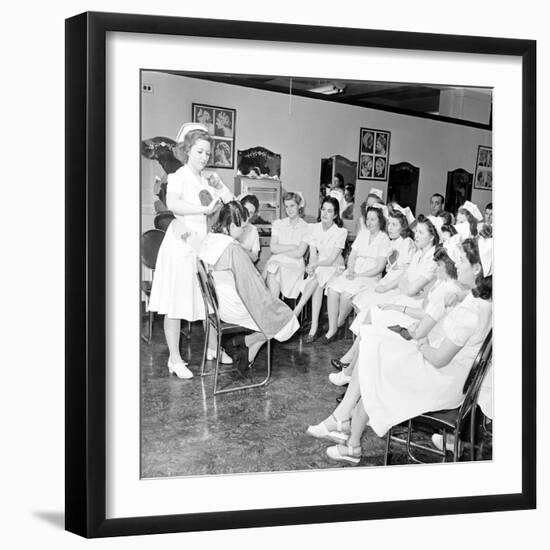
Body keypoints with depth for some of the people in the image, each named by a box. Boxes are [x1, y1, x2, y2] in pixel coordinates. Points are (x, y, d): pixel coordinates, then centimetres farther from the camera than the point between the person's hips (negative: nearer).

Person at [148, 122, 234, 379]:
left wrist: (220, 187, 1)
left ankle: (213, 347, 27)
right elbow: (172, 203, -26)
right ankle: (174, 359, 7)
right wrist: (204, 209, -24)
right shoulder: (179, 176, -5)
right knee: (175, 304, -2)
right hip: (182, 244, -7)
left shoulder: (206, 181, 15)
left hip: (204, 245, 7)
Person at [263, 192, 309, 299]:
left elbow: (299, 253, -4)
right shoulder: (278, 224, 17)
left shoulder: (306, 228, 6)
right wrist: (293, 246, -4)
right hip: (276, 261, 3)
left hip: (294, 265, -3)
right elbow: (273, 247, 3)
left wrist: (279, 249, -1)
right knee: (271, 269, -33)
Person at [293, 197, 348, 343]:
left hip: (334, 267, -2)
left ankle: (297, 310, -31)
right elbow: (313, 254, -5)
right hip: (317, 267, 2)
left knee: (318, 278, -34)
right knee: (317, 284, -30)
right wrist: (311, 267, -25)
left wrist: (316, 265, -28)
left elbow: (332, 259, -14)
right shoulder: (314, 228, 1)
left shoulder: (341, 232, -10)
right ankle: (314, 328, -34)